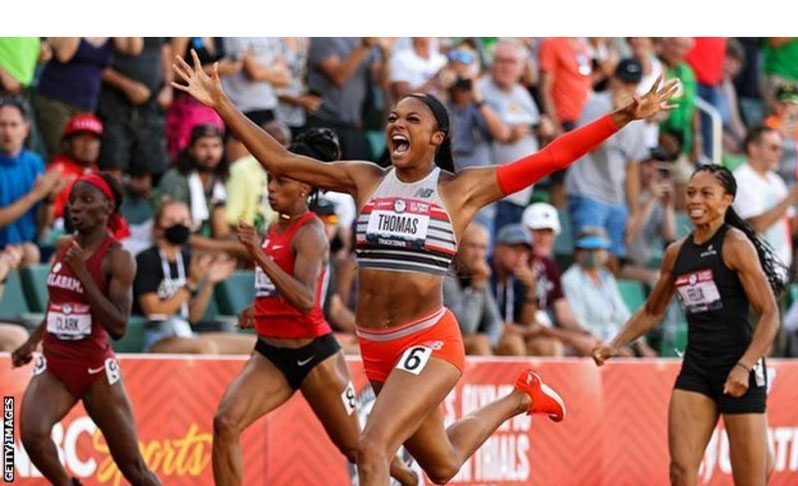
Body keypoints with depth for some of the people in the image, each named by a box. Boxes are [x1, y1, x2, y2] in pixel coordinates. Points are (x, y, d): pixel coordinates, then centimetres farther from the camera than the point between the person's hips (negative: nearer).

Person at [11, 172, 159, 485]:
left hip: (96, 368, -4)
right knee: (32, 435, -25)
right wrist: (32, 341, 19)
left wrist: (83, 274, -22)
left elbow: (118, 326, -20)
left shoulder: (117, 258, -10)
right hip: (54, 364, 4)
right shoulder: (65, 249, 7)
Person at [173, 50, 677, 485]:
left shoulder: (461, 189, -3)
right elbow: (279, 160, 6)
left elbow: (550, 158, -8)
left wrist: (623, 116, -14)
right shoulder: (366, 180, 6)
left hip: (429, 341, -5)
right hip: (377, 347, 5)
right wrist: (221, 104, 1)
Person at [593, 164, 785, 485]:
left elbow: (770, 315, -11)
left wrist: (744, 366, -22)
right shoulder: (677, 253, 12)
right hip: (695, 368, 6)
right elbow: (652, 312, 27)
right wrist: (615, 345, 14)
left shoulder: (735, 244, -7)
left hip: (738, 369, -6)